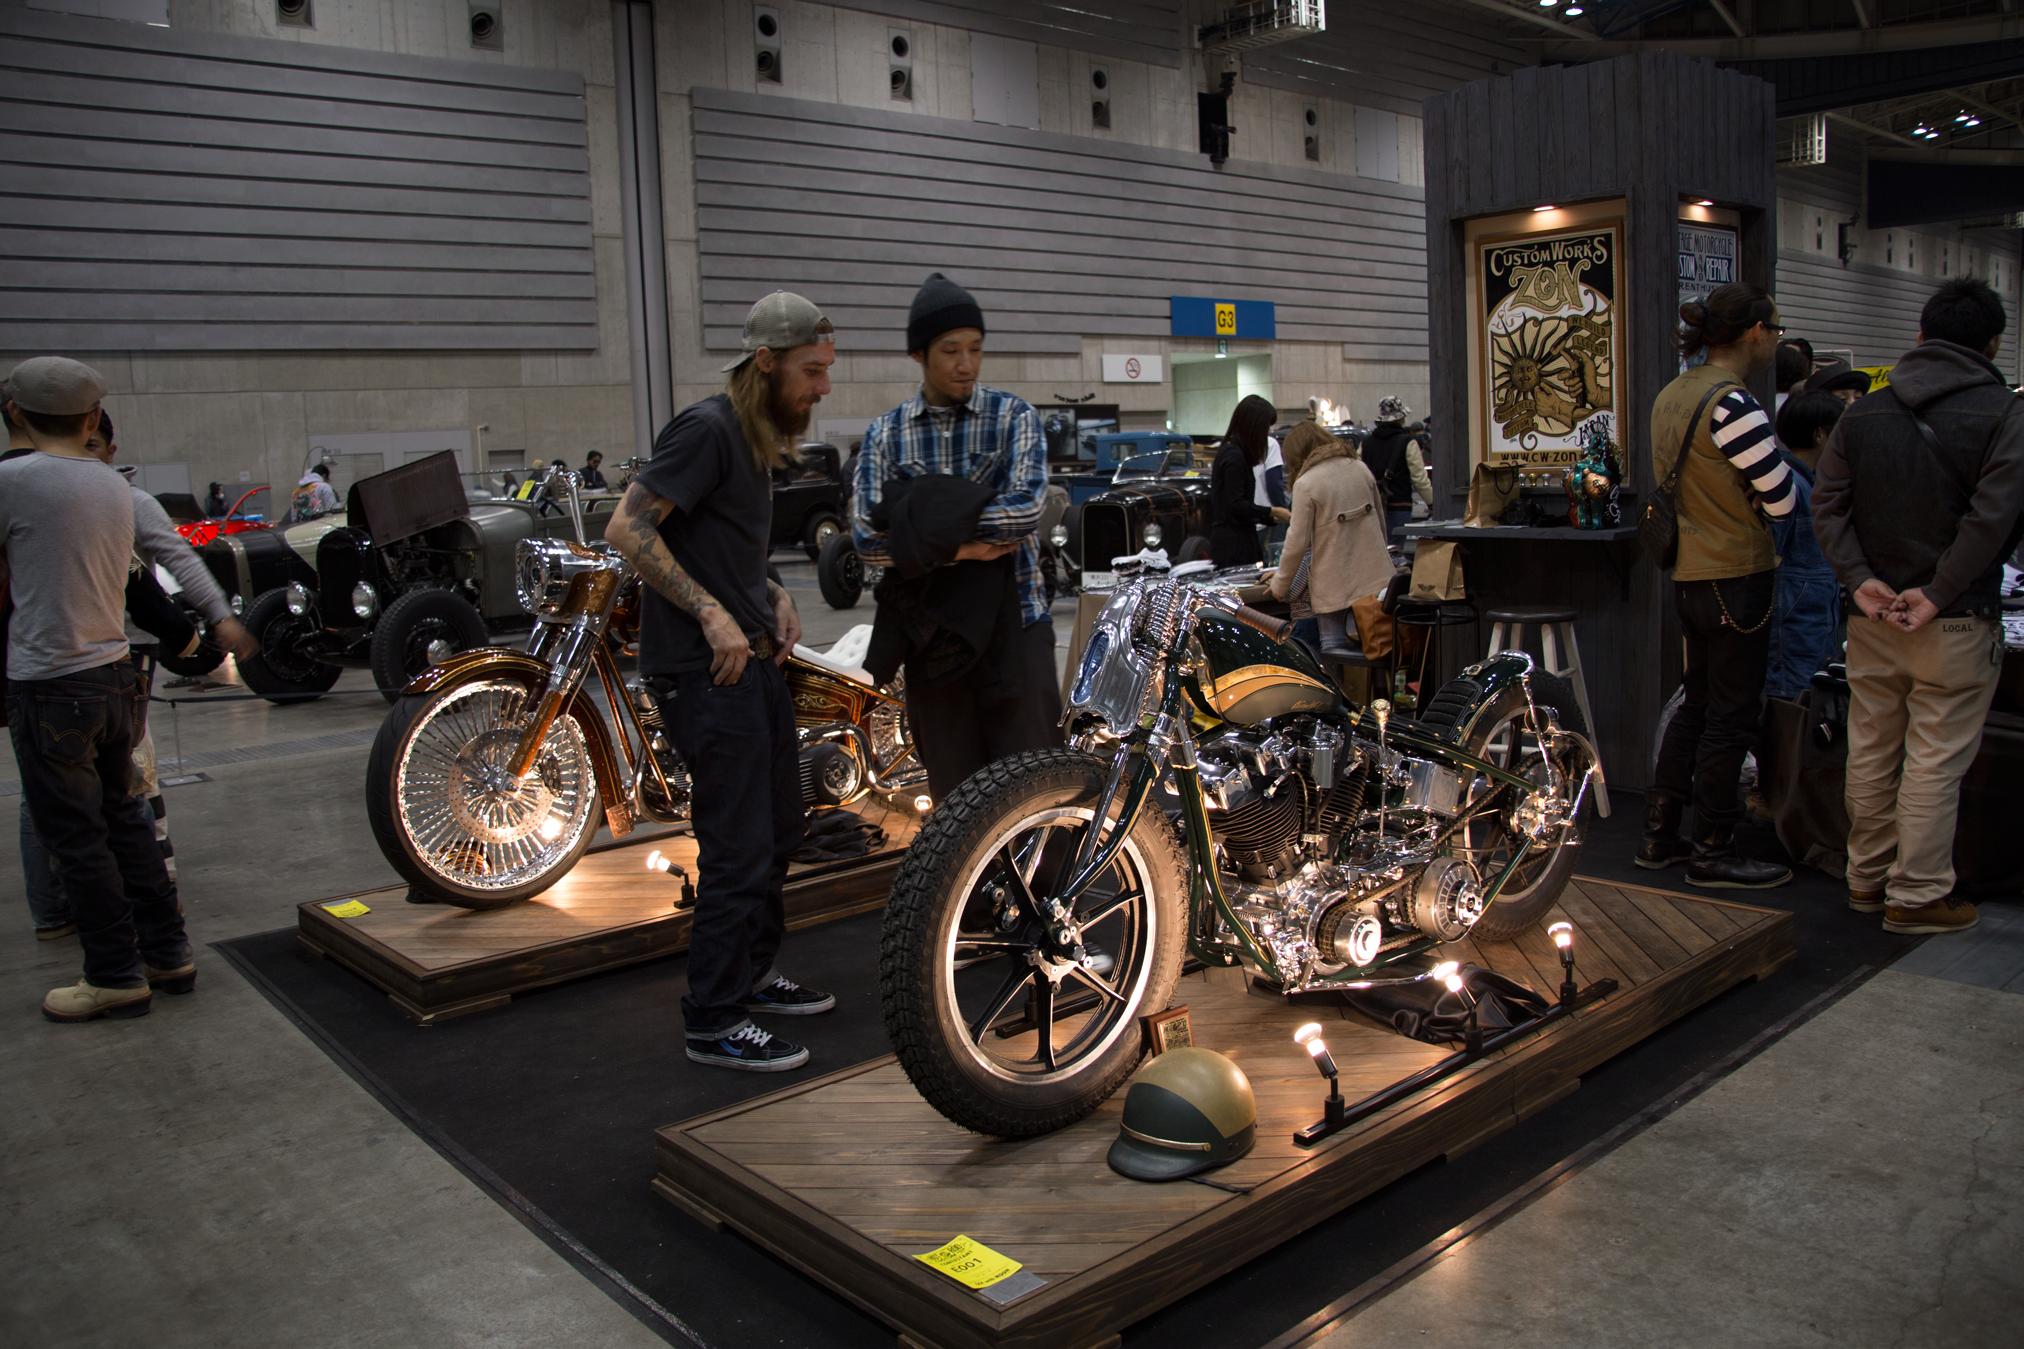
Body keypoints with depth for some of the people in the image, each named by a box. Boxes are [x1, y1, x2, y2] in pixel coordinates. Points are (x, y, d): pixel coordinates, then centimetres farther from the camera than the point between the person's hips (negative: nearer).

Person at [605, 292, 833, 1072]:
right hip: (706, 669, -10)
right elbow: (627, 527, -21)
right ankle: (713, 1023, 6)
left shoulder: (760, 437, 16)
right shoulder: (707, 429, -14)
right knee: (738, 852, -6)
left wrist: (773, 597, 11)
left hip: (755, 658, 10)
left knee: (778, 831, 19)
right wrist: (712, 614, -23)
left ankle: (752, 975, 35)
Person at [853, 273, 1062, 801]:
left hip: (1014, 621, -2)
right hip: (931, 630, 2)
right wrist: (959, 548, -16)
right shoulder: (883, 434, 6)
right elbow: (868, 539, -5)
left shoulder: (1014, 416, 1)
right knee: (954, 788, 10)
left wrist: (922, 518, -16)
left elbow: (1025, 508, -16)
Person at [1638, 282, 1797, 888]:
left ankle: (1659, 835, 24)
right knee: (1731, 716, 1)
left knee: (1697, 703, 18)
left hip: (1688, 575, 9)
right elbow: (1783, 499, -15)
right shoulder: (1733, 405, -19)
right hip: (1737, 577, -9)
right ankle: (1711, 852, 11)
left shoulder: (1669, 396, 9)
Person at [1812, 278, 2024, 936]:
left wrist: (1861, 580, -4)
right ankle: (1917, 895, 8)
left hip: (1872, 618, 5)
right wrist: (1938, 593, -14)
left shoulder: (1864, 412, 6)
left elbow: (1827, 505, 1)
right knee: (1935, 760, 2)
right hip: (1957, 622, -5)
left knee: (1870, 752, 14)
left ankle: (1867, 876, 25)